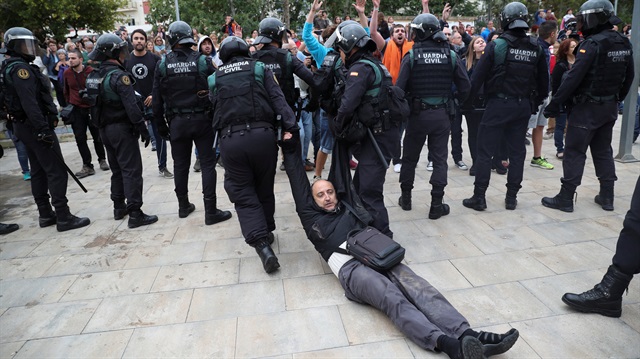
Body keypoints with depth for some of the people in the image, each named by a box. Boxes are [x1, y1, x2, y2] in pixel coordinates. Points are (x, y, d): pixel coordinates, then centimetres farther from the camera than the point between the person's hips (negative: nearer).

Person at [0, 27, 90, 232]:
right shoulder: (19, 68, -15)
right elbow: (29, 102, -24)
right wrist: (43, 129, -26)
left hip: (23, 125, 11)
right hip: (34, 125, -11)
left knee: (38, 171, 15)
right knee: (56, 171, -9)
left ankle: (45, 214, 22)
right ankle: (63, 217, -7)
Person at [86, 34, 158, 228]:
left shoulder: (92, 76, 9)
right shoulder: (118, 76, -17)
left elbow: (93, 103, 13)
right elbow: (131, 107, -21)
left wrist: (101, 124, 19)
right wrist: (143, 130, -17)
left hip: (104, 129, 8)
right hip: (122, 128, -8)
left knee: (117, 169, 19)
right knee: (131, 170, -6)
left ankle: (119, 207, 27)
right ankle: (135, 214, -6)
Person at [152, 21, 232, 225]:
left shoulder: (162, 64, -2)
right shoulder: (203, 61, -6)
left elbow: (157, 100, 1)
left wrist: (161, 126, 10)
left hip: (177, 122, 2)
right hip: (201, 119, -2)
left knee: (180, 164, 14)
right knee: (207, 163, 2)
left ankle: (183, 206, 27)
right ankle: (211, 211, 2)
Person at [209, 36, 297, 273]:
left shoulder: (215, 78, 15)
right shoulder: (259, 69, 9)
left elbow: (215, 110, 14)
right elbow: (278, 100, -2)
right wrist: (290, 126, -9)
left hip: (230, 140, 0)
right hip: (262, 135, 0)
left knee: (244, 196, 4)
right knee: (264, 190, 17)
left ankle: (262, 244, -10)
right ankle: (267, 232, 33)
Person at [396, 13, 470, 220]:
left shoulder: (411, 56, -8)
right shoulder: (450, 55, -1)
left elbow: (399, 88, -13)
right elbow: (465, 86, -2)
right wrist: (454, 103, 13)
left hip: (417, 114, -1)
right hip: (442, 115, 1)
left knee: (409, 158, 15)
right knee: (439, 160, 7)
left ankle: (406, 198, 25)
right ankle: (436, 205, 7)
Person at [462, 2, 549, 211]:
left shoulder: (497, 45, -9)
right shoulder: (536, 49, 5)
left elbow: (478, 76, -10)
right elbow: (543, 81, 11)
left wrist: (467, 101, -2)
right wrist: (536, 103, 23)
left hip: (499, 104, -4)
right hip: (523, 106, 5)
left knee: (485, 151, 1)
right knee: (517, 151, 11)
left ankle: (479, 198, 2)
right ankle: (511, 198, 16)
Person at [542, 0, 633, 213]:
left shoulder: (592, 44, -18)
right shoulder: (624, 44, 8)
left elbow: (574, 77, -23)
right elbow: (628, 77, 14)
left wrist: (555, 103, -21)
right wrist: (616, 99, 24)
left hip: (587, 108, -8)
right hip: (610, 107, 8)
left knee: (575, 152, -2)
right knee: (603, 151, 17)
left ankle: (565, 199, 2)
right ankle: (607, 197, 23)